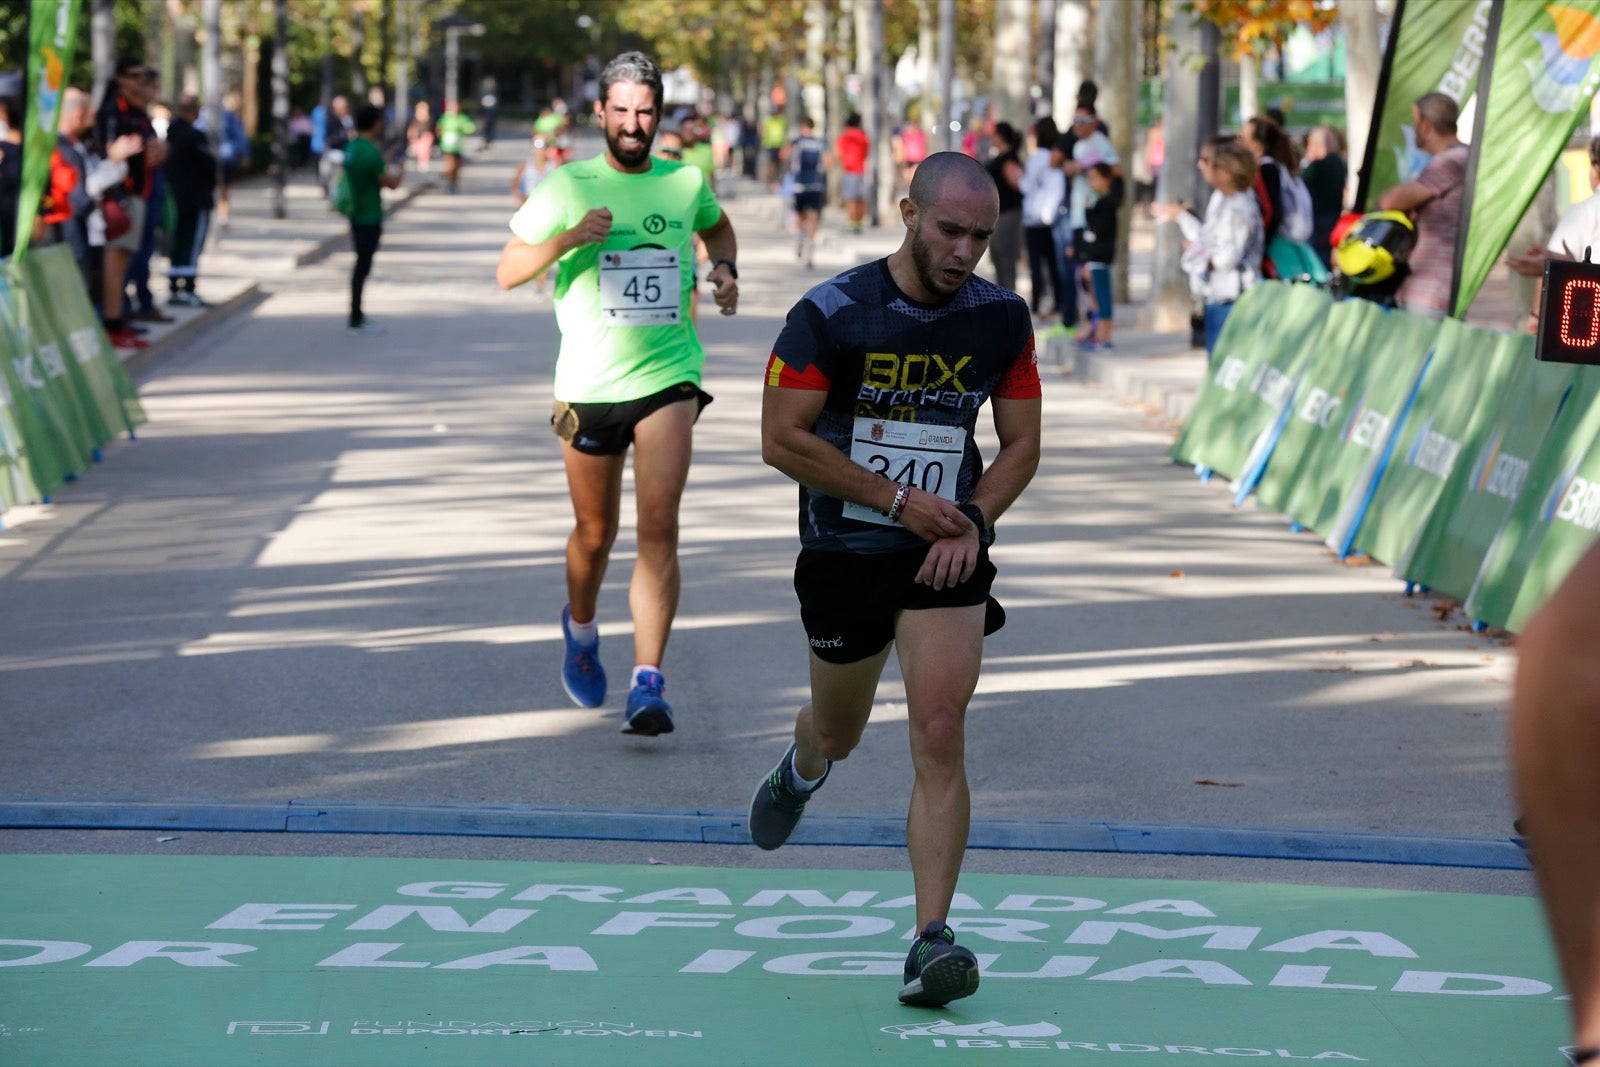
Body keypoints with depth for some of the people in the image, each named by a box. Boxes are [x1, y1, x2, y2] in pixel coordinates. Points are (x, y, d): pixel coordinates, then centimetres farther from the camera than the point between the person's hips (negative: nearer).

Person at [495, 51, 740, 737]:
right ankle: (581, 629, 45)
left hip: (667, 378, 0)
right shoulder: (567, 186, -2)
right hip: (589, 385, 0)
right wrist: (568, 238, -19)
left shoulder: (685, 182, 5)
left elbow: (717, 226, 28)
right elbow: (506, 272, -3)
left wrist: (725, 270, 7)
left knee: (659, 529, -14)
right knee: (595, 532, 13)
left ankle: (648, 686, -15)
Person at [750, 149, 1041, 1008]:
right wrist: (899, 499, -15)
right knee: (839, 732, 18)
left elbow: (1021, 441, 7)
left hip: (945, 553, 1)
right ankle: (801, 771, 57)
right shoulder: (830, 314, -13)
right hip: (842, 552, -1)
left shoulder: (1001, 318, -2)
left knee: (939, 735, -15)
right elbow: (781, 438, -12)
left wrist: (972, 520, -10)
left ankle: (931, 941, -15)